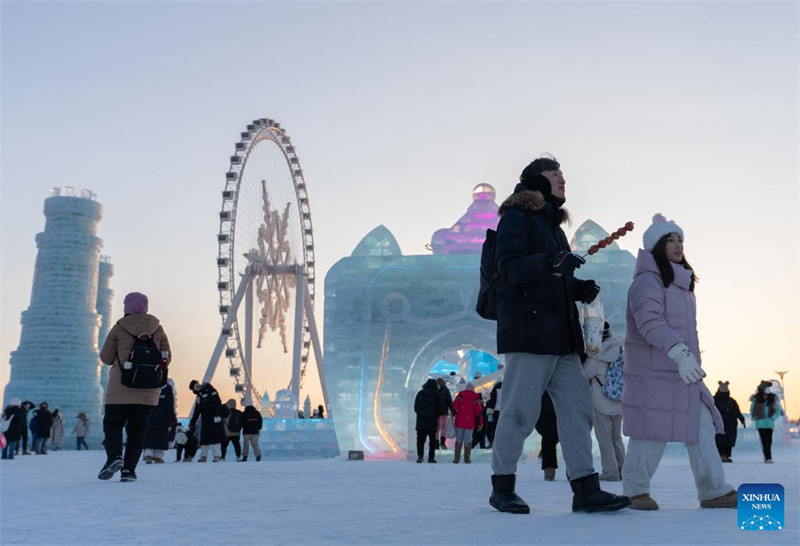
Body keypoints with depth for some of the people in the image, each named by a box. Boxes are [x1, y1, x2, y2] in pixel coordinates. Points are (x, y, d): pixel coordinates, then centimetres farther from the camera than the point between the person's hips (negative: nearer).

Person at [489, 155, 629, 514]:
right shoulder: (516, 218, -1)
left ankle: (586, 490, 3)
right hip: (528, 331, -9)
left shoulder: (553, 224, 25)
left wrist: (581, 289, 10)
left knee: (577, 407, 2)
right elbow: (510, 267, -15)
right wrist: (551, 261, -28)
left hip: (561, 334, 9)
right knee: (521, 411, -7)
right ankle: (502, 488, 6)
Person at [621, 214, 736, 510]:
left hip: (683, 372, 9)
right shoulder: (647, 281, -11)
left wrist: (688, 357, 21)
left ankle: (714, 491, 8)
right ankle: (636, 491, 7)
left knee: (702, 428, 4)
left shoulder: (681, 284, 20)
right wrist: (679, 352, -35)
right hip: (652, 372, -9)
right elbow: (650, 322, -25)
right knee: (653, 432, -6)